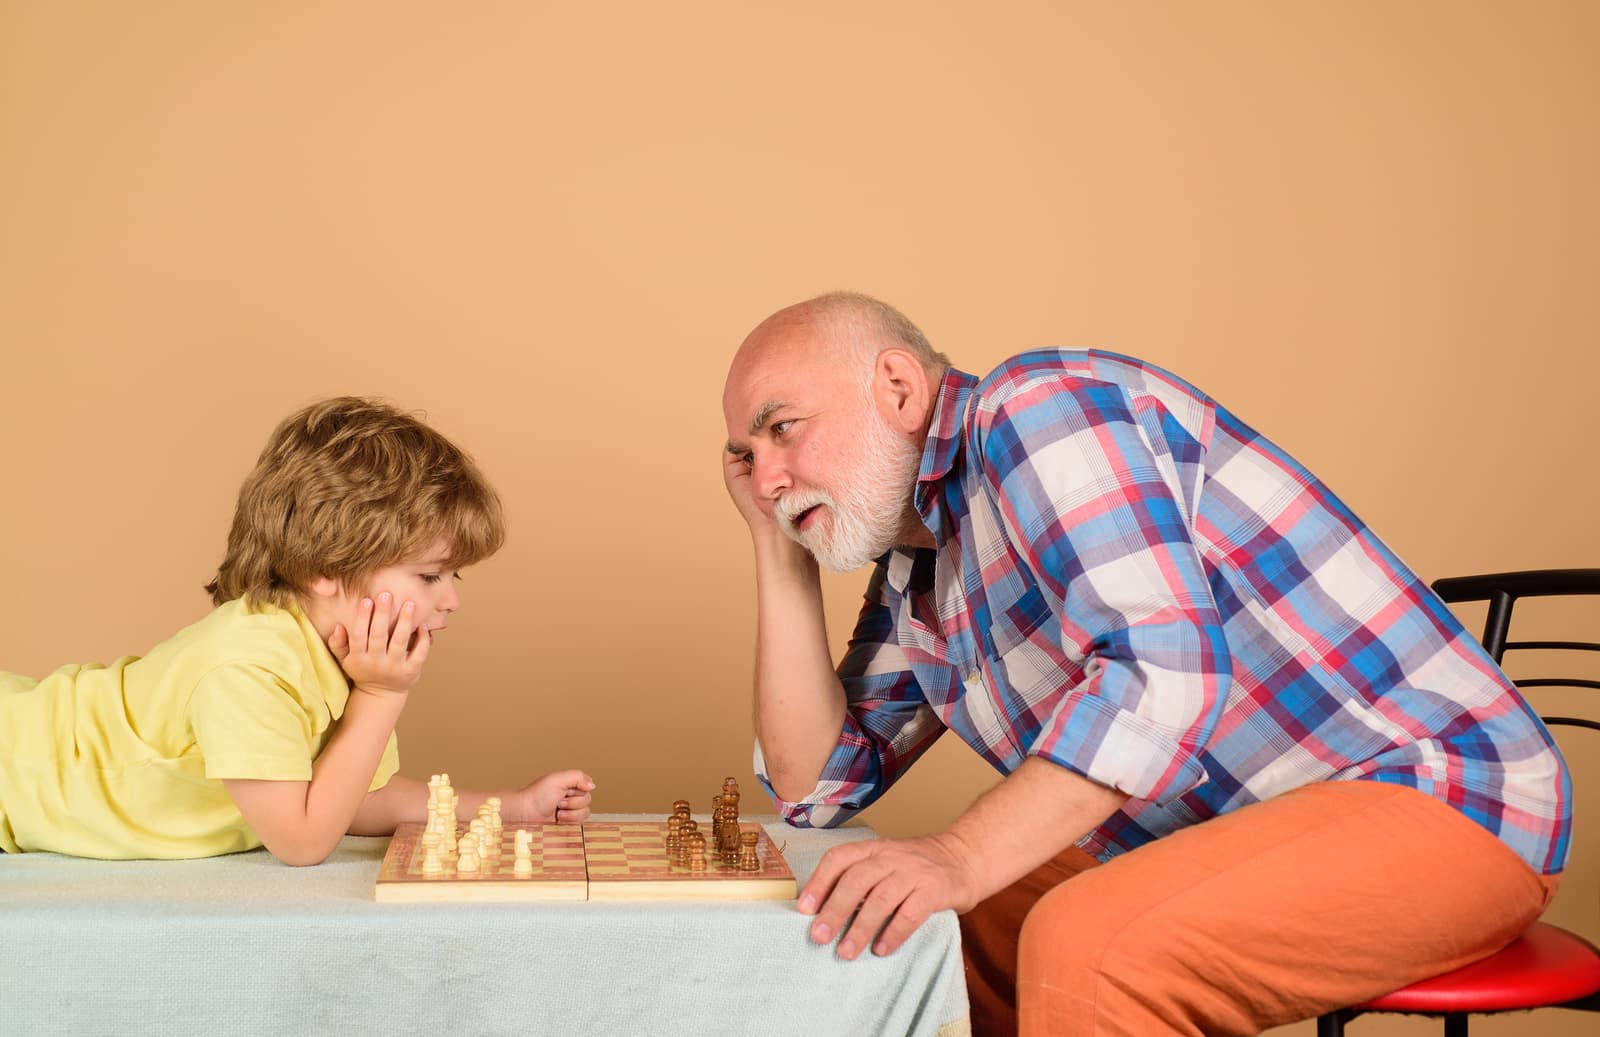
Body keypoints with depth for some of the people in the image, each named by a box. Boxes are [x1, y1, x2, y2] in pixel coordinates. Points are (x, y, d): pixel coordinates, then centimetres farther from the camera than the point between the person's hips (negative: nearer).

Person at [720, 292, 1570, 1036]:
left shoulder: (1037, 405, -14)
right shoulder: (914, 576, 13)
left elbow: (1163, 670, -26)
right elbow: (817, 784, 10)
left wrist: (958, 858, -33)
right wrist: (778, 549, 7)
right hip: (1242, 834, 9)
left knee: (1084, 945, -32)